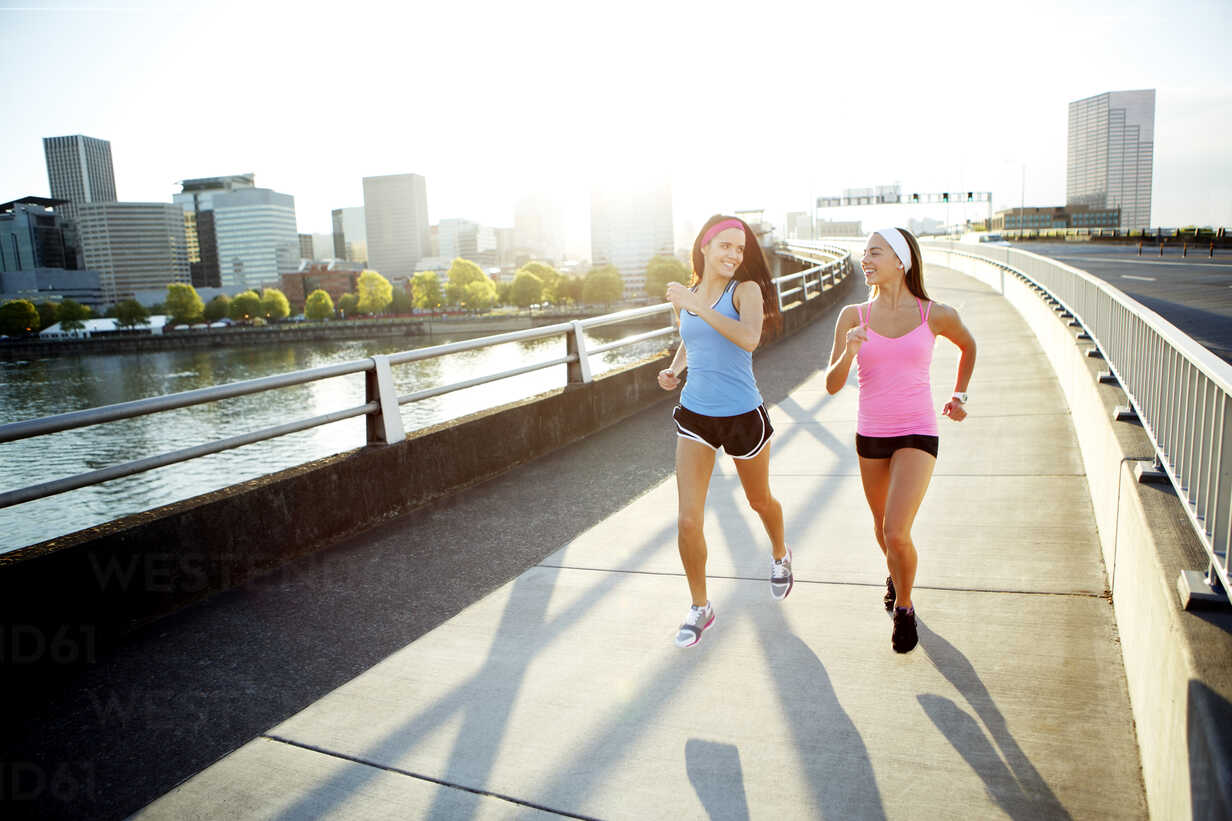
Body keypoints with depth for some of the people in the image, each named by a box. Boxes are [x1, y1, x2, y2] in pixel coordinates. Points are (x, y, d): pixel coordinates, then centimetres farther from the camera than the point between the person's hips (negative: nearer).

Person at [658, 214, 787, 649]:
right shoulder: (684, 295, 4)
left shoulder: (746, 289, -10)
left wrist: (698, 306, -33)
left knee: (760, 501, 20)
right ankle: (700, 606, 16)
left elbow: (749, 338, -31)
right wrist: (674, 369, 4)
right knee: (688, 521, -5)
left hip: (743, 415, -3)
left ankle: (780, 555, 54)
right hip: (694, 416, 3)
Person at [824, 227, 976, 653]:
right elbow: (832, 384, -8)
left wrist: (959, 395, 14)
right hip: (870, 435, 3)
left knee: (896, 532, -16)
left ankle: (903, 606, 13)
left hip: (916, 434, -3)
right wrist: (848, 353, -25)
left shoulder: (936, 315, -7)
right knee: (884, 528, 20)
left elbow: (969, 346, 16)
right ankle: (896, 571, 54)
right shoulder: (853, 316, -5)